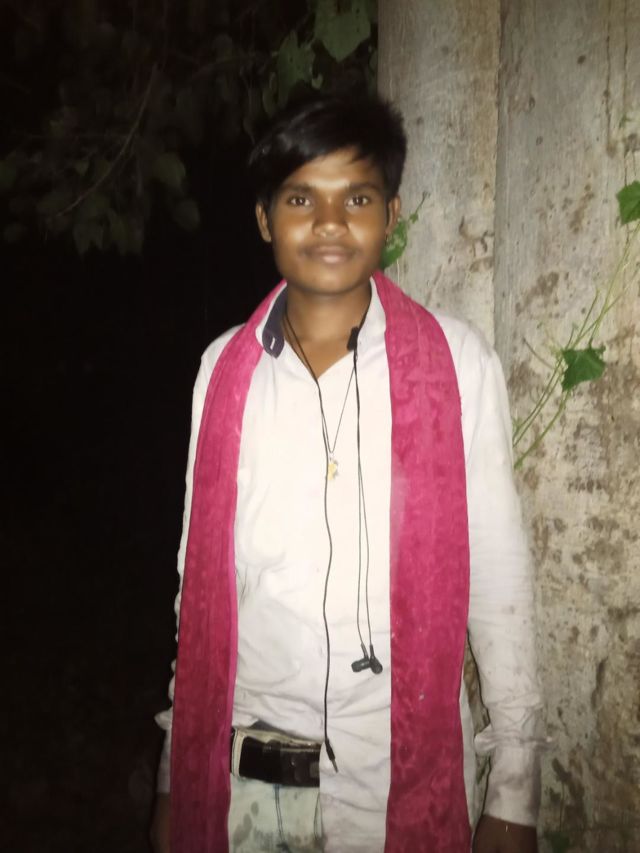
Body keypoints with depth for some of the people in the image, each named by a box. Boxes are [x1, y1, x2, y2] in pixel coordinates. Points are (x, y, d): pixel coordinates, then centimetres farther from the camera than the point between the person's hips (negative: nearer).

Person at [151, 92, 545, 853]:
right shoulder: (224, 368, 0)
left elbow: (499, 580, -5)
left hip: (402, 783, -2)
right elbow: (200, 575, 4)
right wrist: (175, 775, 7)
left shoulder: (458, 363, -8)